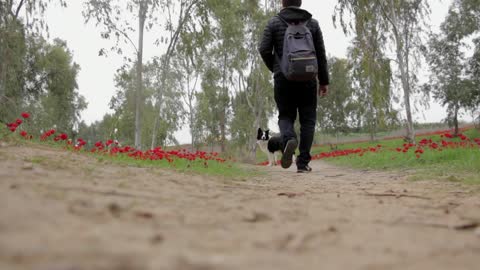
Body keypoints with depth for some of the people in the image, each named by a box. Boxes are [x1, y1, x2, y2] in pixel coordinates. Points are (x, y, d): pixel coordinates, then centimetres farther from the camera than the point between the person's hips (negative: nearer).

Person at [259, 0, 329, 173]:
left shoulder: (274, 23, 4)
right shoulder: (313, 23, 7)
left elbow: (264, 50, -4)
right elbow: (321, 54, 5)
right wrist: (324, 81, 10)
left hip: (283, 78, 0)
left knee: (286, 116, 12)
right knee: (307, 119, 8)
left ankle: (288, 140, -21)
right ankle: (303, 163, 1)